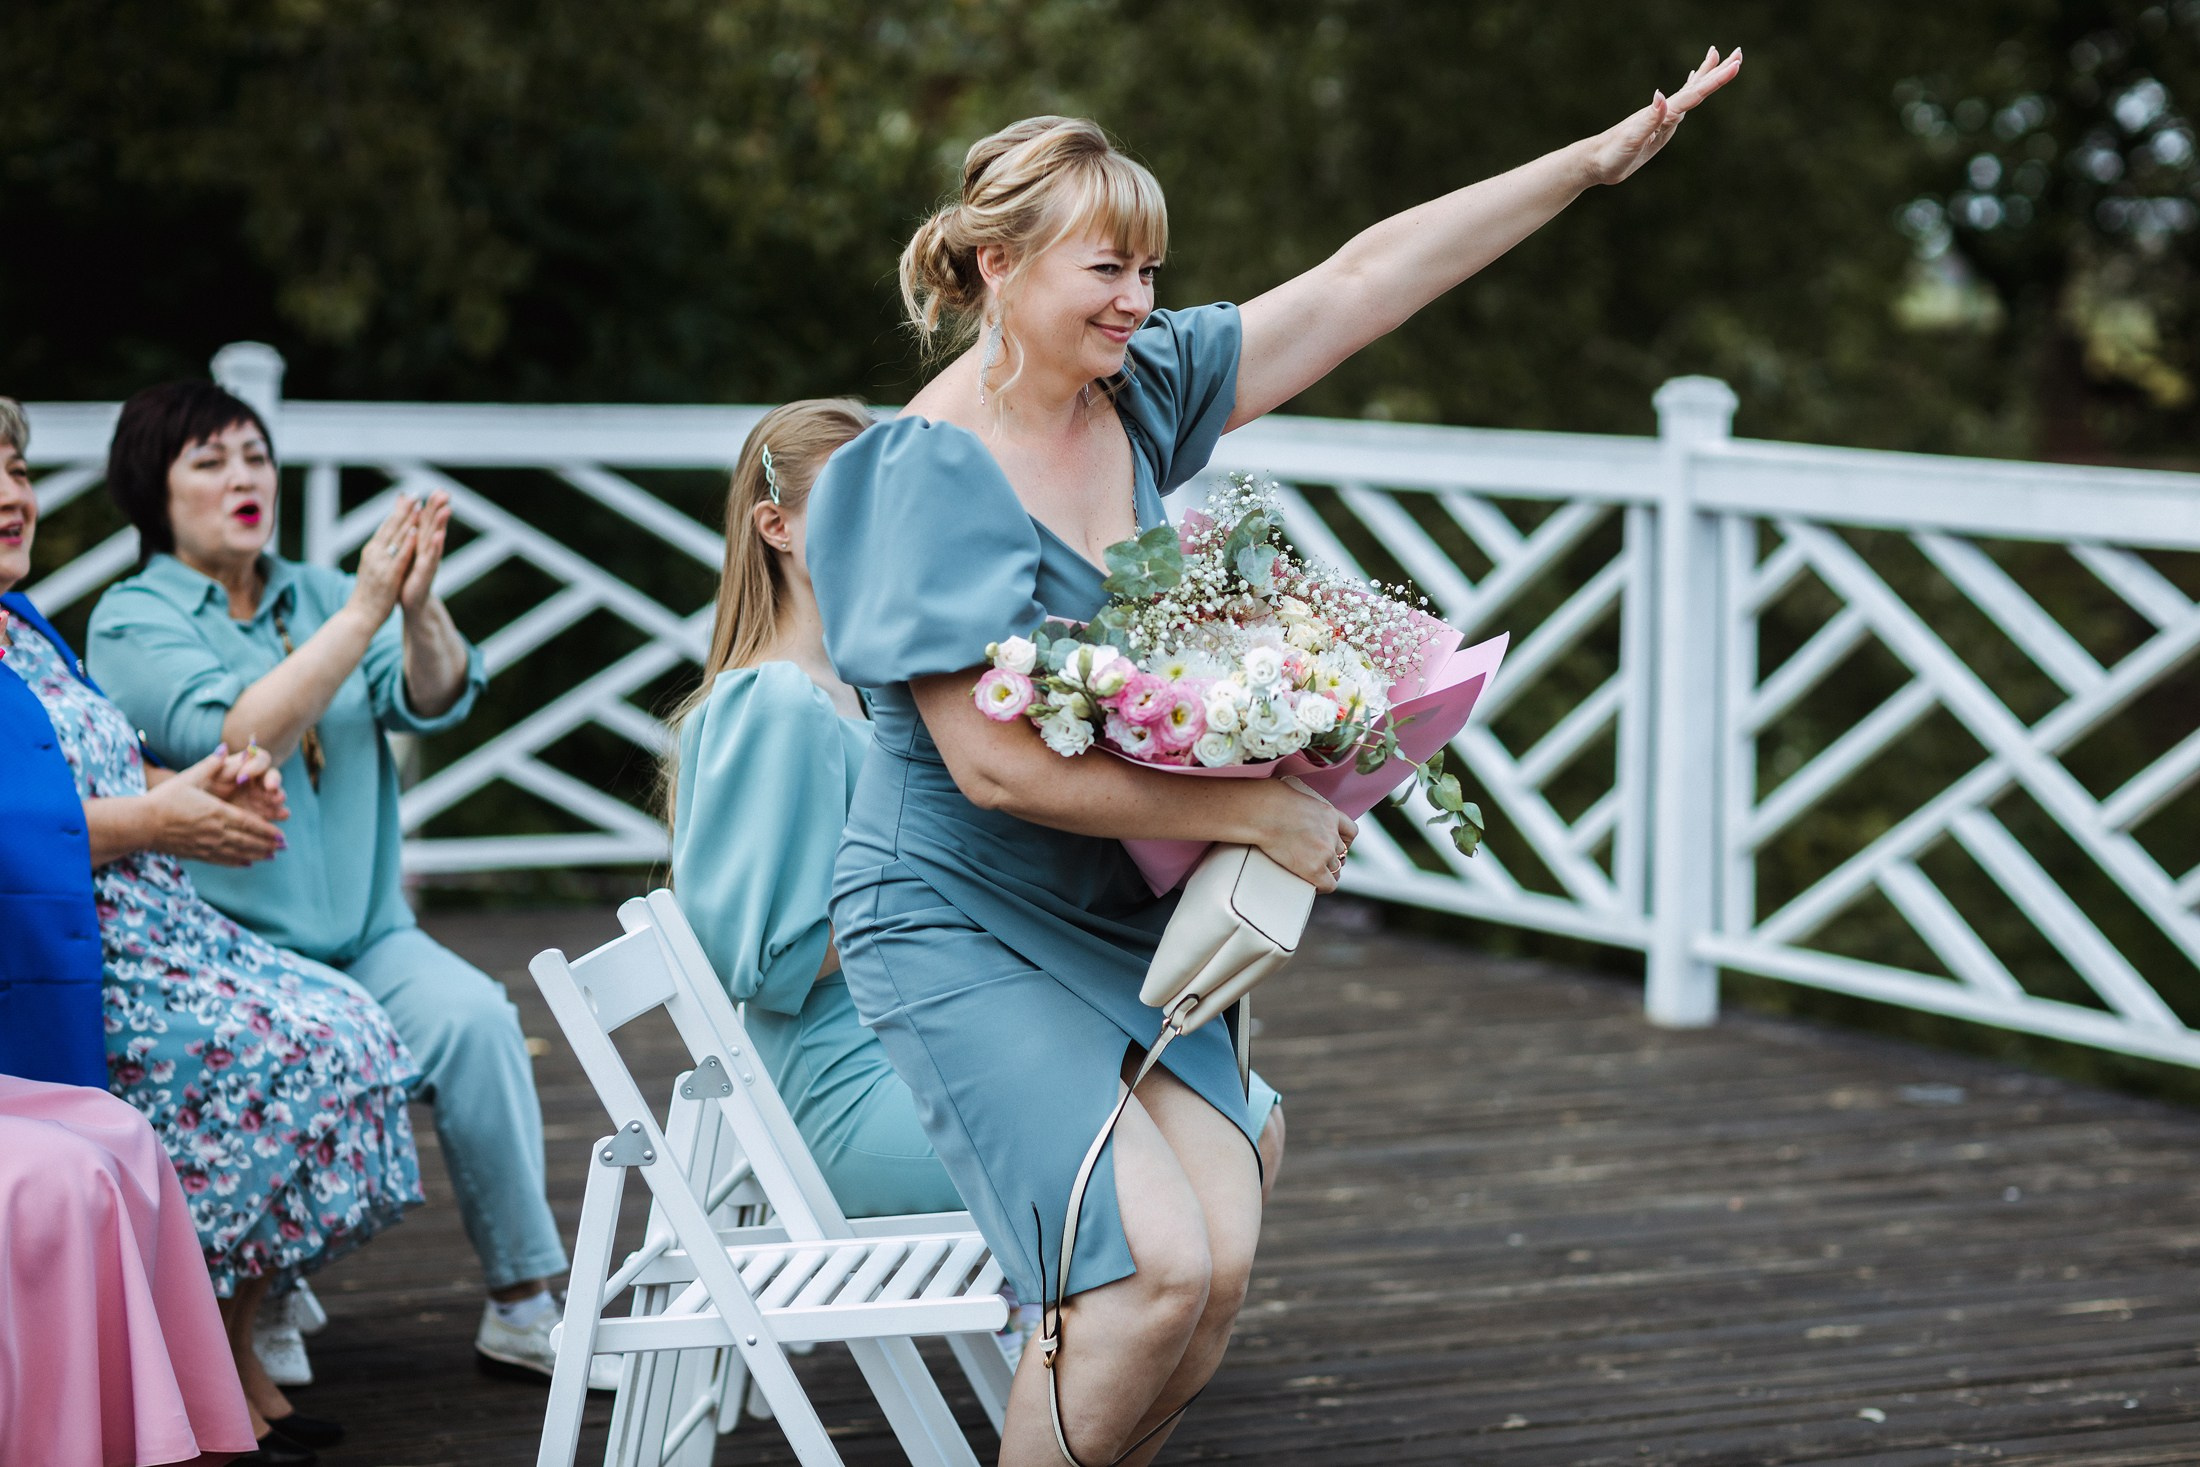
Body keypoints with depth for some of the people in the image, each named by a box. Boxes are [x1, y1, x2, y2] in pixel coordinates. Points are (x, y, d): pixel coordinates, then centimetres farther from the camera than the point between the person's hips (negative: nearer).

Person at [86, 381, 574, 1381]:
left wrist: (420, 606, -22)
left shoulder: (315, 594, 15)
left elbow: (435, 700, -1)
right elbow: (239, 738, -18)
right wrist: (362, 611, -21)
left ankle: (524, 1306, -18)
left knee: (473, 1016, -24)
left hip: (363, 935, 4)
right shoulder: (135, 622, 0)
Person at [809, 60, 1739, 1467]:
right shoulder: (933, 470, -17)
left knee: (1219, 1262, -10)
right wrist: (1253, 811, -19)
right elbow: (996, 763, -23)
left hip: (1119, 918, 7)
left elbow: (1364, 278, 6)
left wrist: (1597, 159, 5)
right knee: (1157, 1266, -20)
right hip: (963, 928, -7)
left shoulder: (1141, 391, 3)